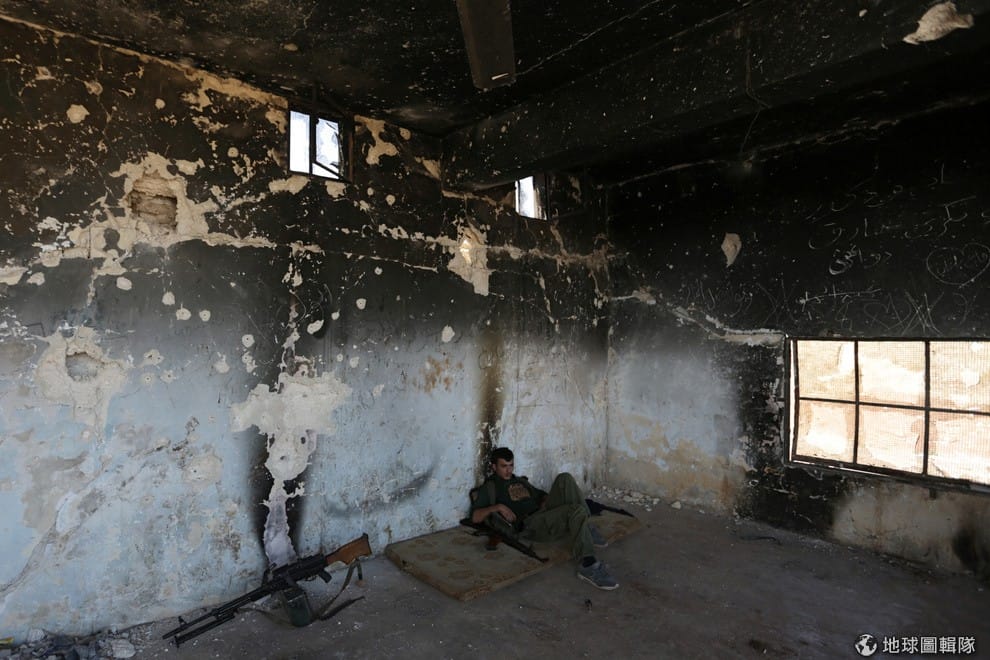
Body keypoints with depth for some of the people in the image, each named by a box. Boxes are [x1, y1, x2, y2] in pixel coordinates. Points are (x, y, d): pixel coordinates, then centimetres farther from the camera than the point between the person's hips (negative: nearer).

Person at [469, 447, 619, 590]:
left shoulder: (521, 481, 29)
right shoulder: (489, 488, 8)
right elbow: (475, 517, -2)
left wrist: (545, 501, 12)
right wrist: (497, 507, -17)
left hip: (546, 514, 7)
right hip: (530, 526, -7)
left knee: (564, 478, -12)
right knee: (577, 510, -29)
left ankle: (586, 528, -13)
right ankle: (588, 566, -32)